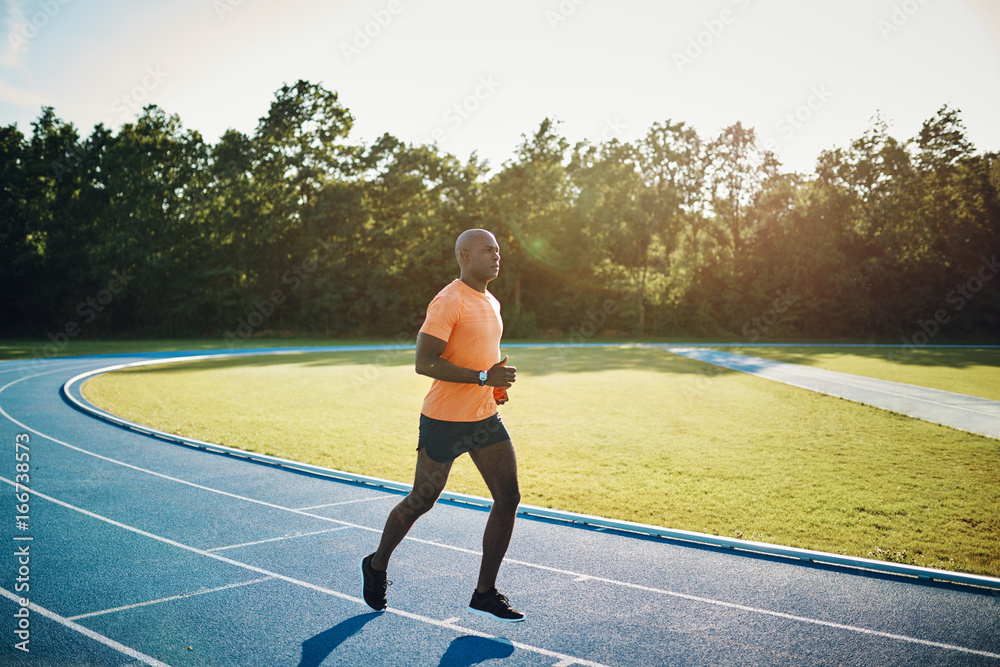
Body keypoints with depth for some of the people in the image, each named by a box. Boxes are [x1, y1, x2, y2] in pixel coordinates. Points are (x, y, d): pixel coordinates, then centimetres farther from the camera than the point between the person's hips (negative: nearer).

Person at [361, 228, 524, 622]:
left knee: (508, 497, -1)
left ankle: (485, 593, 10)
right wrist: (484, 377, -25)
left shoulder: (492, 303, 13)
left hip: (485, 418, 8)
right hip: (444, 421, -8)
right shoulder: (448, 302, -15)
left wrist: (497, 385, 8)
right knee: (422, 501, 6)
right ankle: (377, 565, 33)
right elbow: (424, 362, -22)